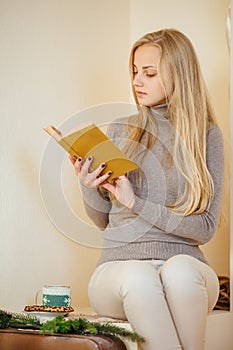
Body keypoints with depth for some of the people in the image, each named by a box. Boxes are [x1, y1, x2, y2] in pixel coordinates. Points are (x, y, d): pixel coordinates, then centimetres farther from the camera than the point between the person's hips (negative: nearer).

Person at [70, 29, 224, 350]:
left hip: (185, 266, -1)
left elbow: (206, 228, -1)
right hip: (120, 266, 1)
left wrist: (136, 204, -11)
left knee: (179, 269, -36)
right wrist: (88, 187, -5)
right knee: (139, 276, -35)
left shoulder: (206, 135, 5)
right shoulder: (119, 131, 11)